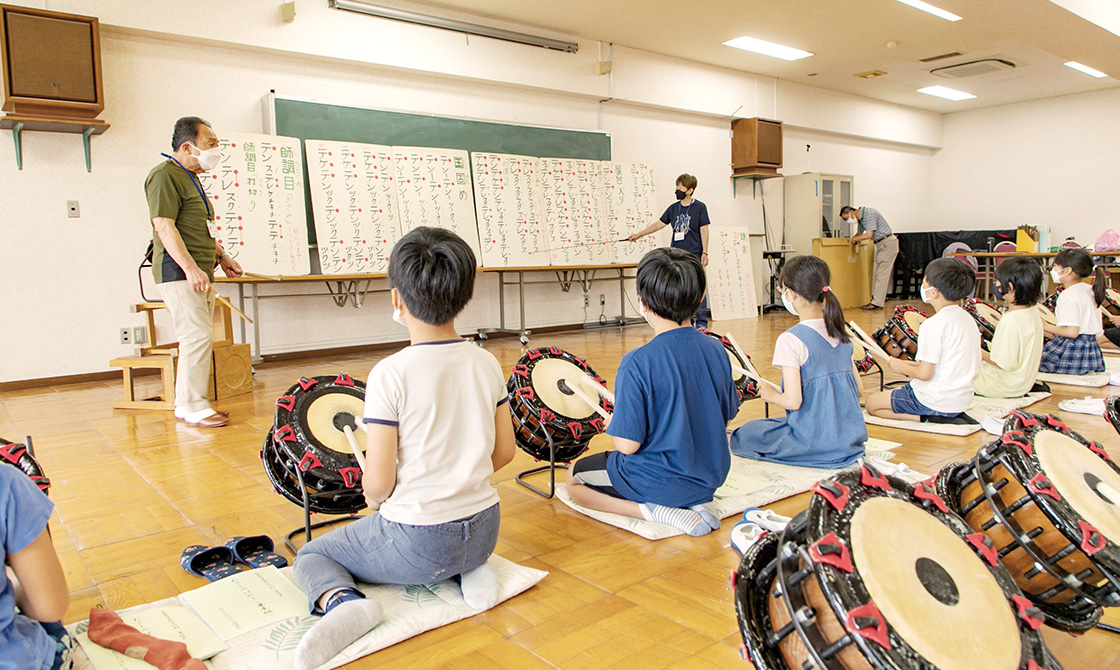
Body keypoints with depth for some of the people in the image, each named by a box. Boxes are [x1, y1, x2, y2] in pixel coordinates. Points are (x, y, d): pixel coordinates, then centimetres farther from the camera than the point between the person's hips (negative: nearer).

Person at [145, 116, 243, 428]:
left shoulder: (191, 178, 22)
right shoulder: (164, 175, -10)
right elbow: (164, 226, -18)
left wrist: (221, 256, 20)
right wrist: (190, 267, -25)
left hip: (199, 273, 10)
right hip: (179, 272, -10)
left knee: (199, 338, 10)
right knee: (197, 336, -12)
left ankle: (187, 404, 18)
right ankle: (193, 407, -5)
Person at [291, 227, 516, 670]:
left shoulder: (390, 374, -19)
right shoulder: (486, 363, -4)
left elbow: (378, 484, -16)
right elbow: (504, 452, 5)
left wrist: (375, 501, 7)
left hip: (415, 543, -5)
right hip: (484, 530, 5)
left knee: (310, 555, 19)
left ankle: (340, 600, -12)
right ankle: (472, 569, 9)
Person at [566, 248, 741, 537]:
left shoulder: (636, 363, -26)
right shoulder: (716, 349, -6)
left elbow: (627, 444, -23)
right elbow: (727, 414, 6)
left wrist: (611, 423, -1)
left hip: (658, 482, -6)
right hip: (711, 478, 6)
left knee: (574, 480, 18)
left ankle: (652, 510, -4)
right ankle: (694, 502, 8)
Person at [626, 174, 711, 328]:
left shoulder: (699, 207, -1)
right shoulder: (673, 208, 11)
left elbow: (704, 230, -2)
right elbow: (658, 224, 14)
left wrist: (705, 252, -6)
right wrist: (638, 234, 9)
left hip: (694, 255, -4)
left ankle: (702, 323, 4)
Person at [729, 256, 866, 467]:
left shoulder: (791, 340, -19)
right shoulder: (840, 334, 3)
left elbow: (793, 401, -22)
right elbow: (859, 390, 9)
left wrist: (771, 395, -2)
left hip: (813, 441, -8)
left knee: (744, 434, 14)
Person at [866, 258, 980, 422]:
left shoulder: (933, 325, -23)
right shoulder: (968, 318, 5)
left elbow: (924, 374, -23)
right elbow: (953, 364, 12)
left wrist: (903, 367, -3)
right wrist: (914, 365, 12)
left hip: (937, 402, -9)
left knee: (871, 402, 6)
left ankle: (925, 417, -8)